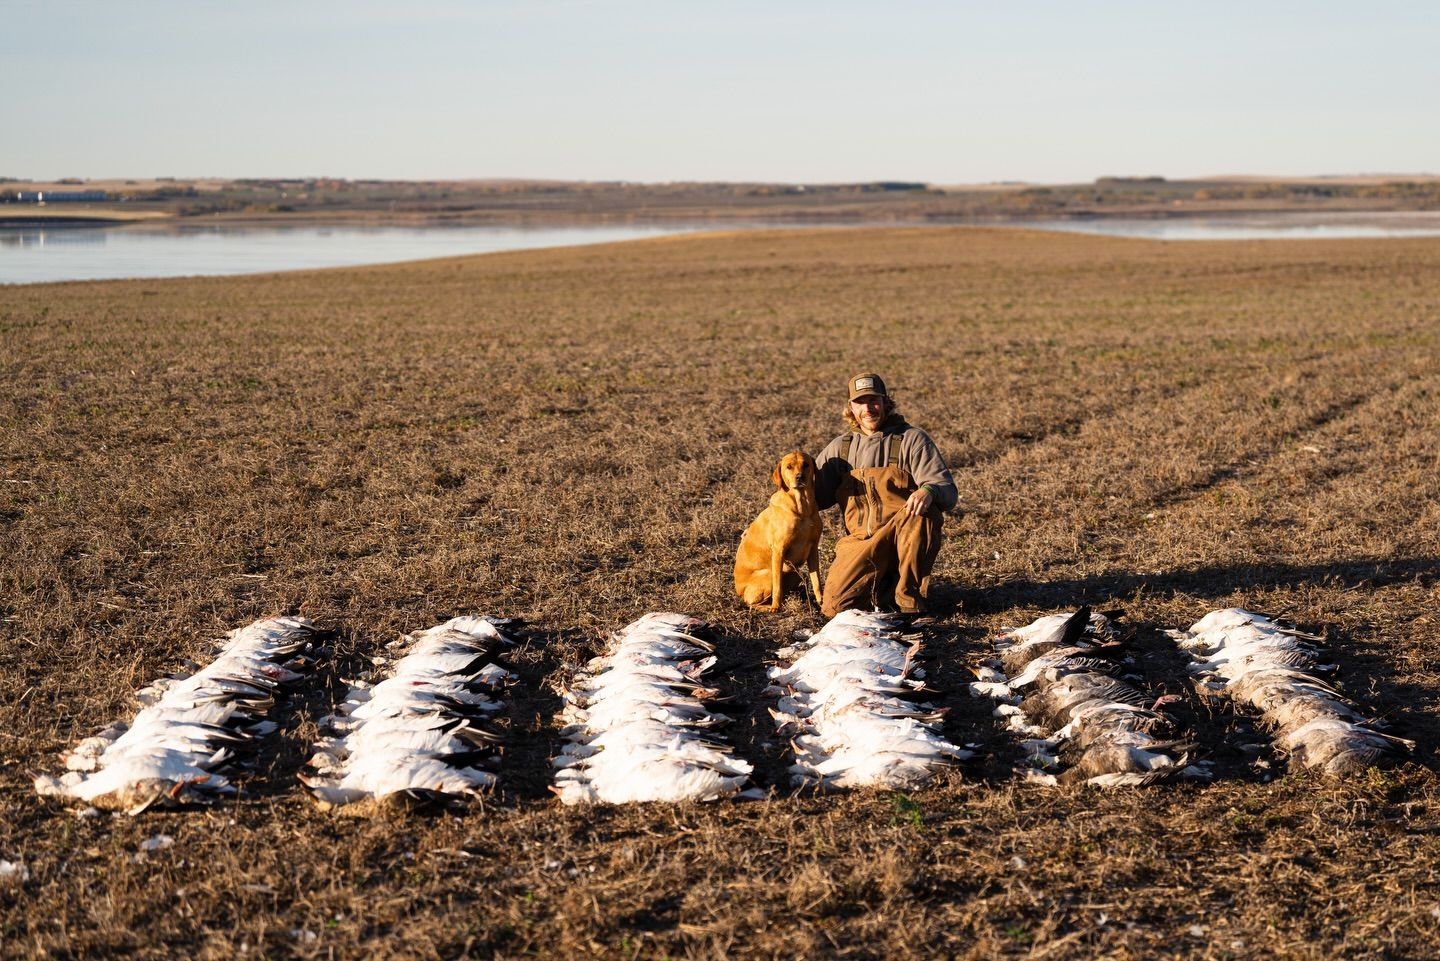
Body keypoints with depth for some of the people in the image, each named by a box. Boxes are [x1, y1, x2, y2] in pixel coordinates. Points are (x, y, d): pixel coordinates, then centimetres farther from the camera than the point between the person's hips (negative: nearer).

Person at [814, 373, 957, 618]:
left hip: (906, 536, -2)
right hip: (861, 541, 2)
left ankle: (908, 597, -19)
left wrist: (929, 491, -34)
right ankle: (884, 584, 14)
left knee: (923, 509, -36)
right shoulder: (840, 448, 12)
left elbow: (948, 492, -9)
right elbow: (815, 495, 18)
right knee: (834, 606, -19)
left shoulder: (912, 439, 0)